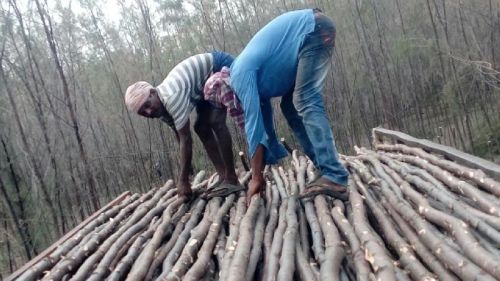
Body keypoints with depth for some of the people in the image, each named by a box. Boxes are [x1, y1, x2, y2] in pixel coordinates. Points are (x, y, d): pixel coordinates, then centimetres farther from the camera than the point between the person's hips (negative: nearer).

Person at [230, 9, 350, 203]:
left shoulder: (240, 74, -14)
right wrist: (261, 172, 19)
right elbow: (263, 118, 16)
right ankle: (329, 172, 2)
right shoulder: (249, 72, 13)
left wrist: (256, 178, -16)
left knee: (305, 102, -19)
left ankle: (335, 178, -26)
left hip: (315, 30, -10)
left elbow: (253, 123, -19)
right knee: (291, 106, 6)